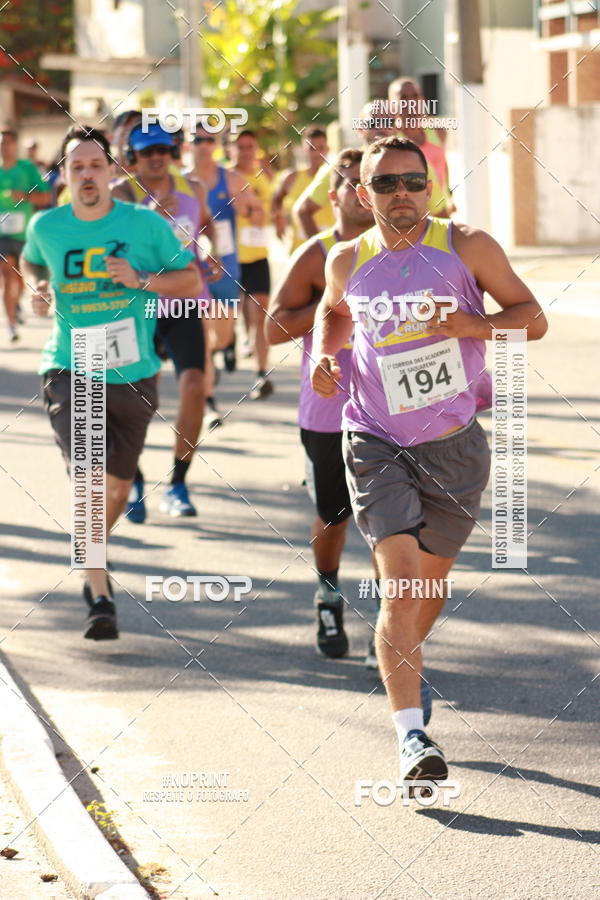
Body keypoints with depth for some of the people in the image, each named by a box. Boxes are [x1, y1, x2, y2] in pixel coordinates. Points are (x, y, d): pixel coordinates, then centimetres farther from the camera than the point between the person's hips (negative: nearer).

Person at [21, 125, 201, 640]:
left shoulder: (146, 224, -5)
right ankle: (100, 596, -16)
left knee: (117, 486, 14)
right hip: (69, 370, -1)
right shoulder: (47, 226, 0)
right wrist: (36, 287, 0)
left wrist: (141, 279, -16)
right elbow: (31, 260, 23)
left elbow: (192, 281, 1)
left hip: (132, 376, 1)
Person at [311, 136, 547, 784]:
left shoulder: (467, 247, -4)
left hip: (454, 443, 1)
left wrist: (473, 325, -18)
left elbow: (532, 318, 0)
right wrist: (324, 353, 4)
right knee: (399, 580, -16)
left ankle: (402, 659, 49)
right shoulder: (348, 261, 2)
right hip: (376, 443, -1)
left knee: (432, 576, 16)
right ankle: (410, 734, -19)